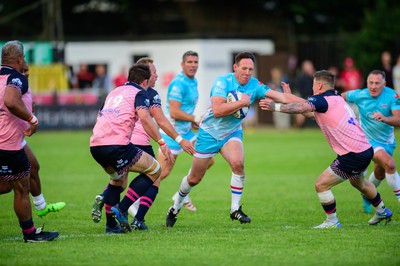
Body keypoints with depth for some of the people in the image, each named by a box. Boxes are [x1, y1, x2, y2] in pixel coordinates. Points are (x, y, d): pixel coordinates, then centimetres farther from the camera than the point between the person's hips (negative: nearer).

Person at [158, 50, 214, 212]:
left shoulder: (193, 82, 11)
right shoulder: (178, 84, -20)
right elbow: (174, 112, -25)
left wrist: (193, 121, 11)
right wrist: (196, 119, -18)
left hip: (185, 131, 10)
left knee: (208, 160, 9)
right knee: (163, 172, -9)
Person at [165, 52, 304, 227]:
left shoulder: (255, 86, -7)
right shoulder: (222, 82, -21)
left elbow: (280, 96, -16)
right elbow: (217, 110, -32)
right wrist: (241, 103, -30)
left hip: (232, 133, 3)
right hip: (209, 133, -3)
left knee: (238, 164, -27)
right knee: (194, 178, 6)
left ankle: (235, 209, -13)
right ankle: (175, 207, 32)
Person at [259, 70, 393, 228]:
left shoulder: (322, 100, -15)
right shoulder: (336, 98, 14)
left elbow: (301, 108, -35)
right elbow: (309, 111, 26)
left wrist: (276, 106, -32)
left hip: (354, 156, -10)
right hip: (365, 149, 10)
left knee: (321, 185, -5)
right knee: (359, 183, 36)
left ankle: (332, 222, 5)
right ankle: (382, 212, 54)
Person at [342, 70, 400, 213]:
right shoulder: (359, 95, -17)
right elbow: (342, 96, 3)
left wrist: (384, 118, -50)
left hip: (387, 141, 3)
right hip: (368, 140, -3)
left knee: (380, 174, 23)